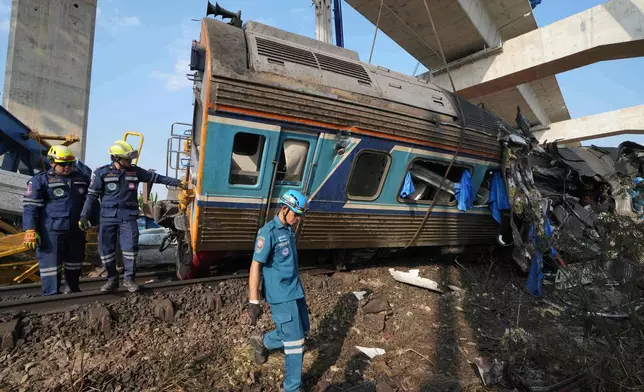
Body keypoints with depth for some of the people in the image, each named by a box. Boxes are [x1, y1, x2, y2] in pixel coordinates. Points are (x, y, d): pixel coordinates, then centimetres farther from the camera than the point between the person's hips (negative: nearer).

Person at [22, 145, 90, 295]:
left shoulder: (81, 178, 10)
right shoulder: (40, 180, -5)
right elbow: (30, 206, -8)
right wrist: (30, 230, -15)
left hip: (76, 229, 5)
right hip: (51, 229, -5)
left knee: (75, 259, 15)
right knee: (51, 261, -2)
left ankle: (72, 288, 33)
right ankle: (51, 293, 7)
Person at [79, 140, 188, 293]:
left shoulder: (135, 171, 5)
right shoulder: (102, 172, -1)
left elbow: (156, 177, 11)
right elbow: (92, 195, 0)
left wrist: (177, 182, 10)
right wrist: (84, 215, -7)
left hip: (128, 217, 1)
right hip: (108, 217, 0)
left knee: (130, 247, -4)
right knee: (106, 250, 4)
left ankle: (128, 278, 10)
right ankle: (112, 279, 20)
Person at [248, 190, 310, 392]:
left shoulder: (289, 230, 7)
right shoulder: (268, 233, -19)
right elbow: (255, 267, -20)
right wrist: (254, 302, -22)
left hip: (296, 291, 8)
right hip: (281, 296, -8)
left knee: (302, 330, 20)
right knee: (295, 342, 0)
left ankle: (262, 342, 41)